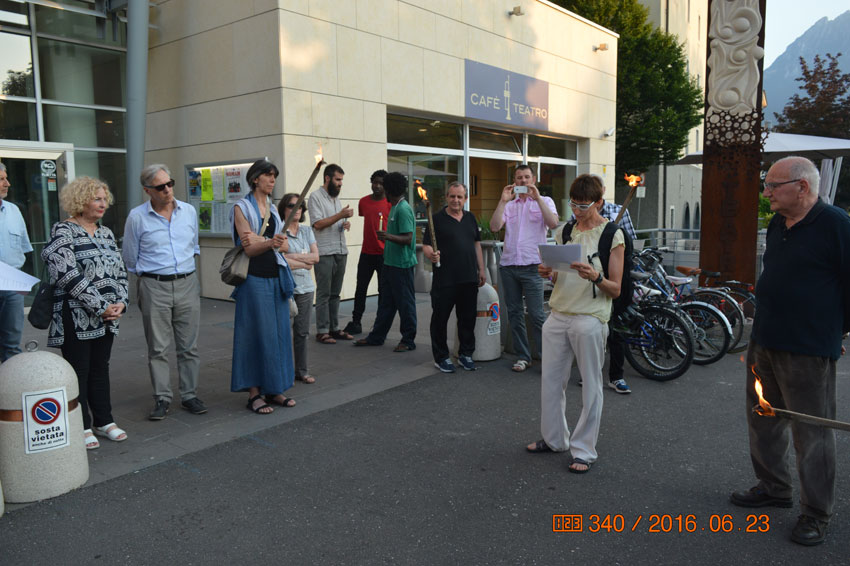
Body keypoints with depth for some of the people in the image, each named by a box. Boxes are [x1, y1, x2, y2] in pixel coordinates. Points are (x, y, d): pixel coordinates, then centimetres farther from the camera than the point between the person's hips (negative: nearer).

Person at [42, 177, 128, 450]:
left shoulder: (106, 233, 12)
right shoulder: (63, 231, -10)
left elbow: (119, 270, 13)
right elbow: (68, 274, -19)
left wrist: (120, 302, -3)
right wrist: (101, 307, -18)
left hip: (108, 316, 6)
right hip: (76, 317, -6)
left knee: (100, 368, 14)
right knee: (79, 371, 3)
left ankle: (104, 421, 24)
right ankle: (82, 427, 15)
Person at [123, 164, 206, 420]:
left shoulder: (189, 211, 7)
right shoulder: (137, 217, -3)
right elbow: (130, 259, 7)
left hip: (187, 284, 3)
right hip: (154, 287, -2)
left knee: (189, 346, 6)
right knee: (158, 348, 3)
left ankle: (189, 395, 16)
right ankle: (162, 399, 12)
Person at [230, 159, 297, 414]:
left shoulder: (273, 209, 16)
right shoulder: (241, 208, -2)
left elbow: (285, 246, 7)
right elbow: (249, 248, -11)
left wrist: (259, 240, -10)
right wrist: (270, 242, -30)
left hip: (277, 277, 6)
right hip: (255, 278, -6)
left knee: (278, 332, 6)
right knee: (257, 333, -4)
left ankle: (273, 389, 16)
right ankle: (254, 393, 5)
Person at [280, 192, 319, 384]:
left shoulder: (307, 231, 13)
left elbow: (316, 257, 4)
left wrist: (293, 256, -8)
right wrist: (305, 263, -4)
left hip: (305, 287, 5)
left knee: (302, 331, 9)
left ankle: (301, 370, 19)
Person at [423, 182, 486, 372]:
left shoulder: (470, 218, 13)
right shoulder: (437, 219, -3)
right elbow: (426, 245, -8)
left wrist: (481, 270, 15)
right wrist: (431, 254, -30)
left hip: (469, 278, 5)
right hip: (444, 279, -5)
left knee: (468, 318, 11)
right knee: (440, 318, 3)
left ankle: (465, 354, 24)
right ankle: (441, 357, 15)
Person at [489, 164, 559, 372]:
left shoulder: (544, 201, 8)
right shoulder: (509, 204, 14)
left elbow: (553, 223, -11)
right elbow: (494, 226, -2)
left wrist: (537, 198, -14)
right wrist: (503, 201, -8)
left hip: (532, 265, -4)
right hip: (508, 265, 4)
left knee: (536, 314, -7)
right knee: (514, 313, 8)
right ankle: (523, 356, 18)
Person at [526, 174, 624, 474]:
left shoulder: (612, 235, -3)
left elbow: (616, 289, -4)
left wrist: (596, 277, -23)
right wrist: (548, 273, -3)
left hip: (590, 318, -5)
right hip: (558, 315, 6)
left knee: (590, 385, 3)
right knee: (550, 380, 10)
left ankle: (584, 450, 14)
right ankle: (554, 438, 27)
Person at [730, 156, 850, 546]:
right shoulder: (777, 225, 11)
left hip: (808, 352, -8)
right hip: (764, 342, 8)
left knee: (812, 434, 2)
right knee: (763, 422, 18)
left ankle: (816, 514, 17)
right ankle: (774, 487, 36)